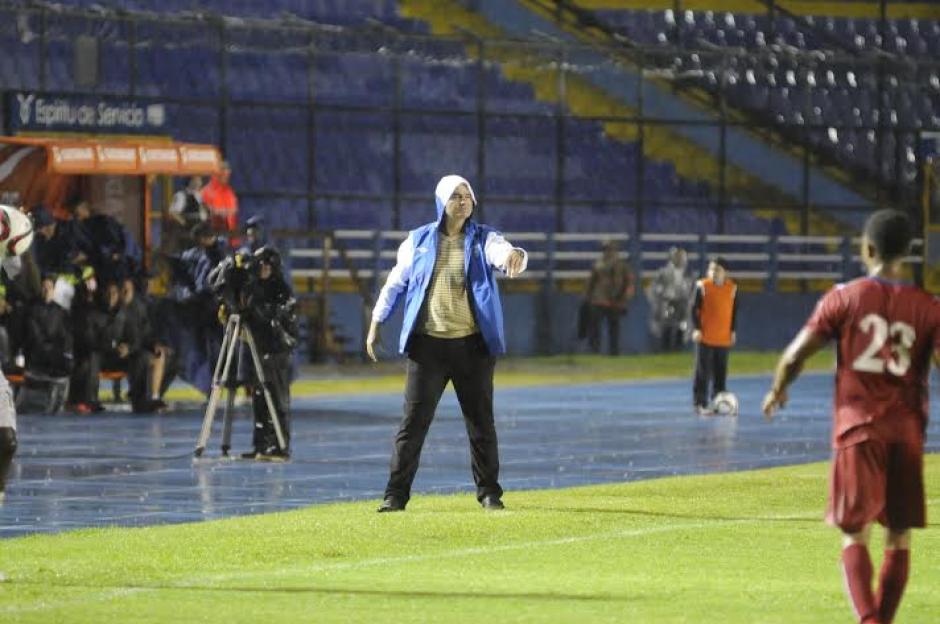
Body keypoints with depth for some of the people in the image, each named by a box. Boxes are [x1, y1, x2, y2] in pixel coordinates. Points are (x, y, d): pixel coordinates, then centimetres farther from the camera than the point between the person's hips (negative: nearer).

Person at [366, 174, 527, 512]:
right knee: (413, 421, -2)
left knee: (481, 421, 7)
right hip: (428, 345, 0)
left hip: (472, 345, 0)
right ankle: (396, 494, 0)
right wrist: (376, 324, 9)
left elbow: (501, 251, -21)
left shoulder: (483, 238, 2)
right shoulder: (419, 241, 6)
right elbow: (395, 283, 12)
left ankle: (489, 491, 18)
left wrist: (514, 255, -45)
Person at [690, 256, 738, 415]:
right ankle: (700, 403, 2)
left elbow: (734, 310, 12)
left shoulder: (732, 288, 3)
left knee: (721, 373, 7)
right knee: (703, 372, -3)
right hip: (705, 337, -3)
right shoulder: (702, 286, -6)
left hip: (724, 338, 3)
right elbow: (694, 308, -4)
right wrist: (696, 329, -13)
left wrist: (732, 331, 8)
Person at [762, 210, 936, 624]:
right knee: (898, 539, 12)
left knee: (855, 535, -1)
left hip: (858, 428, -1)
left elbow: (794, 356, -3)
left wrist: (777, 391, 16)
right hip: (906, 431, 1)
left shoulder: (845, 298, -2)